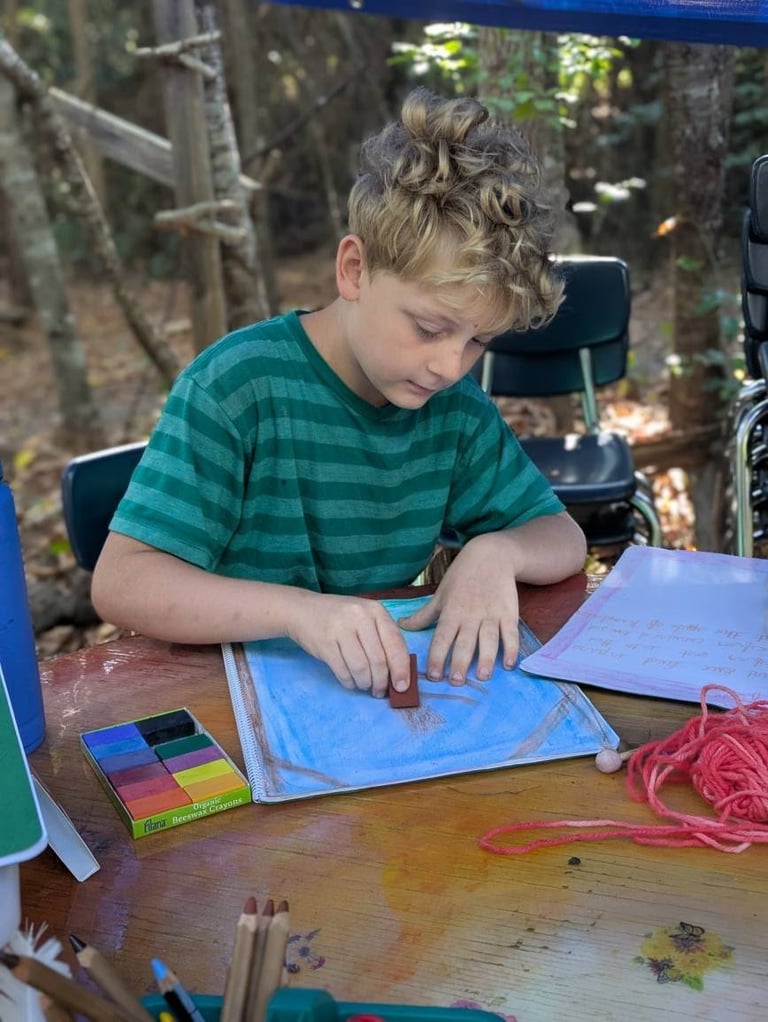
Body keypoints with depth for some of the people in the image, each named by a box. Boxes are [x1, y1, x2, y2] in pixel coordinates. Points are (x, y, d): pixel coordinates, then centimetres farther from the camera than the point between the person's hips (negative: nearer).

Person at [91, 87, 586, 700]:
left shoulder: (456, 405, 0)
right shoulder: (238, 386, -17)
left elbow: (564, 539, 7)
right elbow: (119, 581, -22)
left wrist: (496, 552, -16)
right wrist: (296, 609, -36)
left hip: (385, 691, 5)